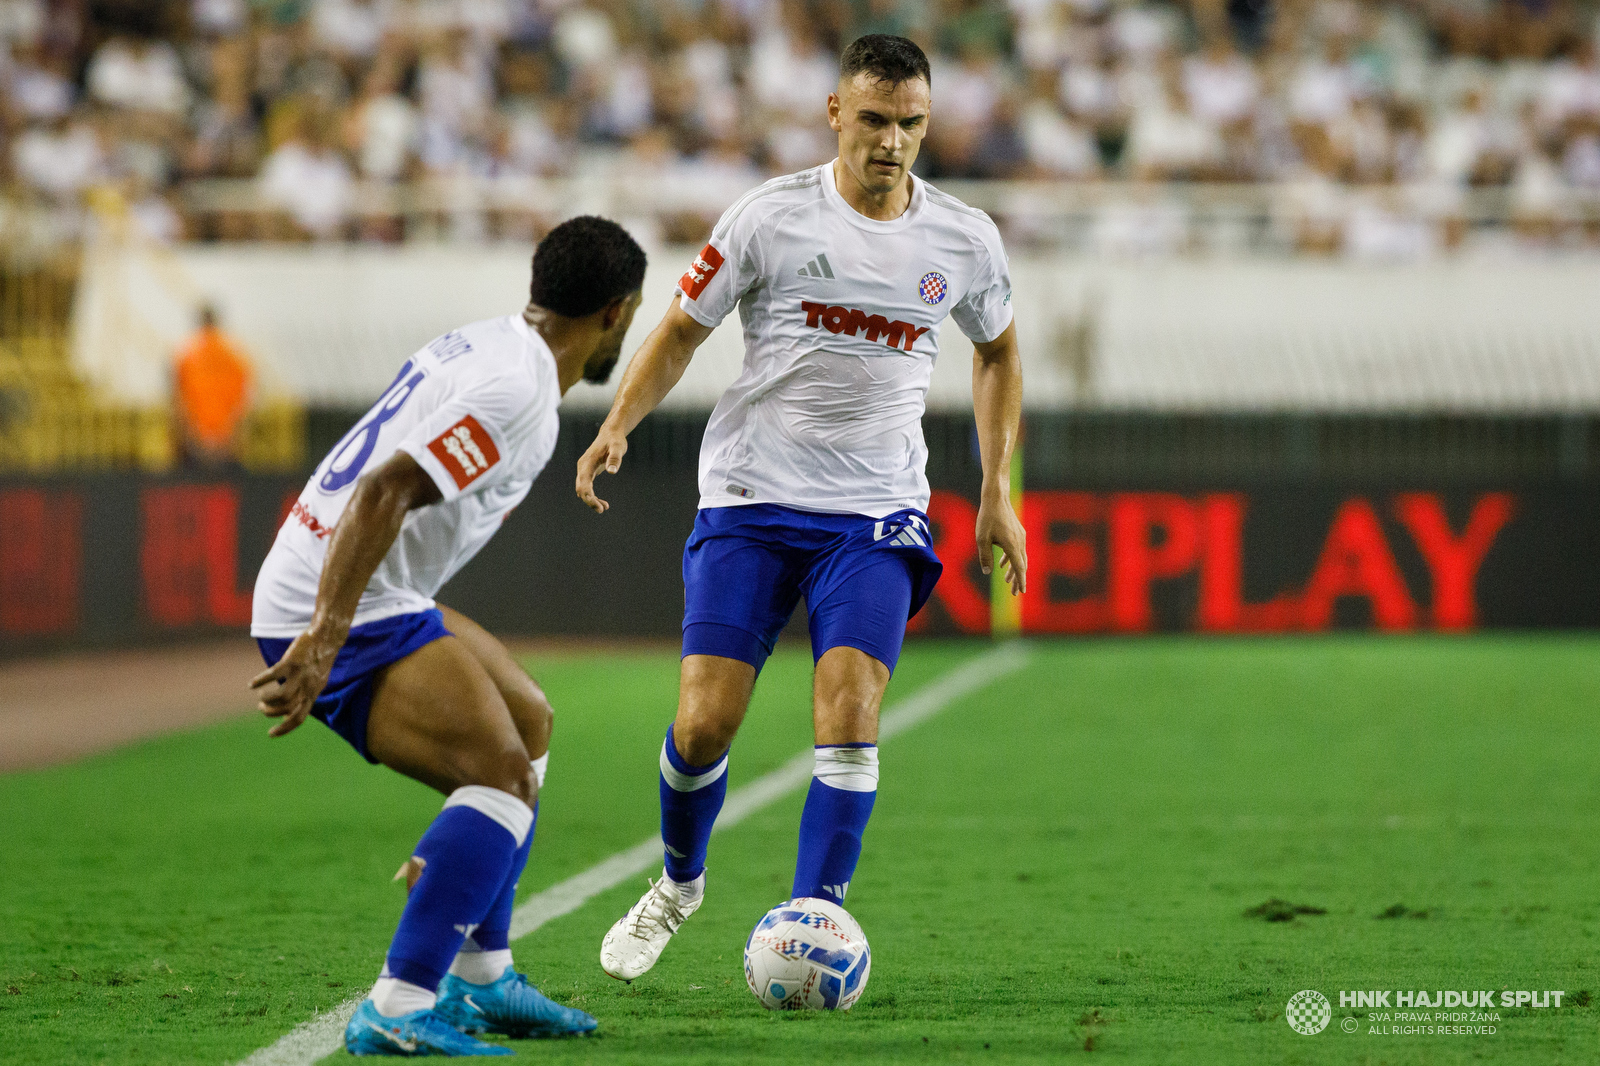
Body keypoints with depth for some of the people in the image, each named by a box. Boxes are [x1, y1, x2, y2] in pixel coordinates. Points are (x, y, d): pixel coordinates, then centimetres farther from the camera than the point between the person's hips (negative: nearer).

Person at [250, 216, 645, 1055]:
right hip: (341, 611, -11)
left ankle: (478, 980, 24)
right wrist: (322, 642, -35)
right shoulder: (516, 393, -18)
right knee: (504, 773, -21)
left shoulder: (488, 344, 14)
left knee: (527, 725, 24)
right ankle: (398, 1010, -27)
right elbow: (383, 492, -29)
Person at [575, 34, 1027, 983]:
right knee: (706, 722, -6)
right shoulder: (772, 217, -5)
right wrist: (617, 427, -13)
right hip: (750, 498, -1)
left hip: (877, 513, 1)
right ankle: (679, 884, 24)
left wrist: (998, 493, 16)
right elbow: (681, 332, 3)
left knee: (850, 716, -17)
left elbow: (999, 351, 21)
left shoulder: (964, 239, 2)